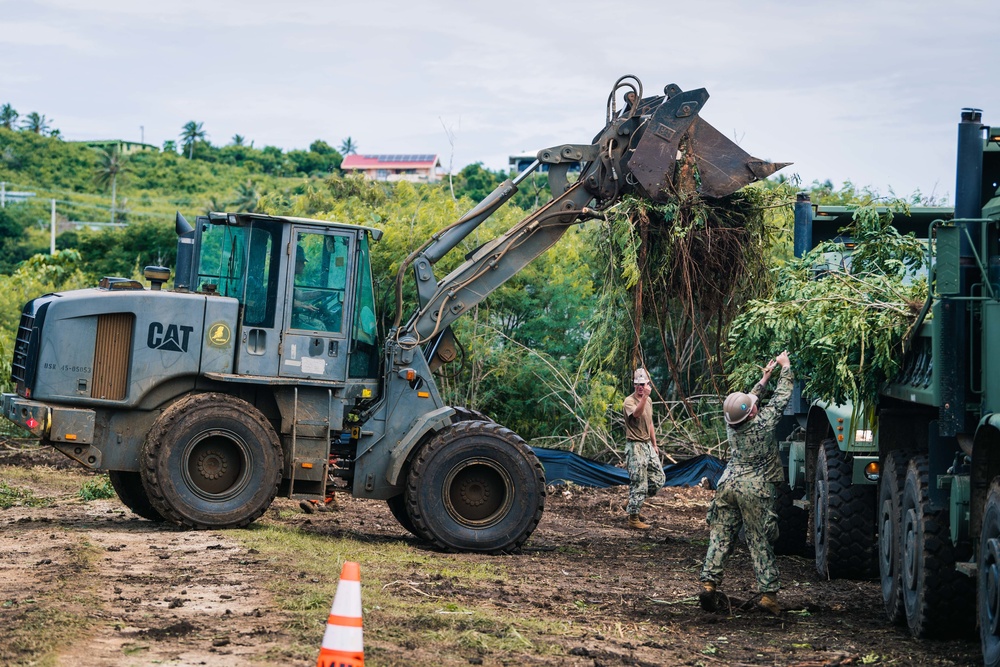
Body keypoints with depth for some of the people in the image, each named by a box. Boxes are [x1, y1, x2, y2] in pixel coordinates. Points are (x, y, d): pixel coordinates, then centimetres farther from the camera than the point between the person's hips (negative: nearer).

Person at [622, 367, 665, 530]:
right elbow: (636, 414, -36)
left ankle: (633, 506, 23)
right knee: (639, 483, -8)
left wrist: (654, 445, 23)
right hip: (635, 446, -8)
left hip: (648, 445, 8)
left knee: (658, 478, 10)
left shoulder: (648, 401, 13)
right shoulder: (629, 401, -13)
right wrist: (644, 396, -46)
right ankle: (633, 518, 0)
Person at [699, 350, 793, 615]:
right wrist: (785, 366, 9)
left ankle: (709, 582, -4)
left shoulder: (731, 423, 0)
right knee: (760, 543, 0)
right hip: (756, 490, -4)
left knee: (720, 537, 7)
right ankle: (768, 594, -1)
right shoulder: (763, 423, -14)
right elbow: (782, 397, -3)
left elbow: (748, 399, 20)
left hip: (728, 484, 4)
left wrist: (764, 379, 27)